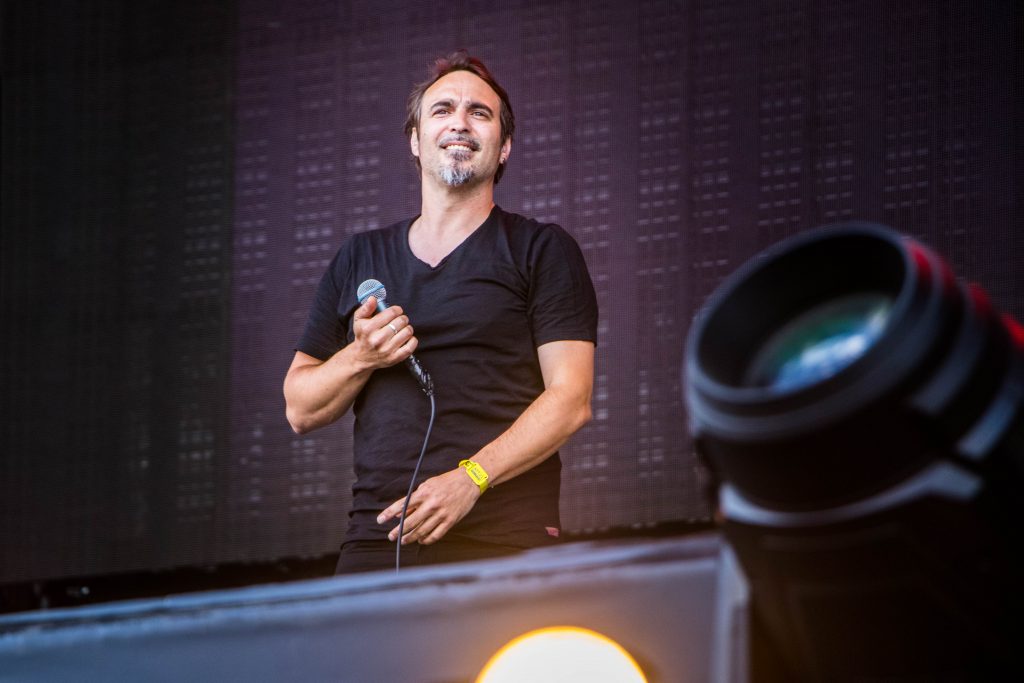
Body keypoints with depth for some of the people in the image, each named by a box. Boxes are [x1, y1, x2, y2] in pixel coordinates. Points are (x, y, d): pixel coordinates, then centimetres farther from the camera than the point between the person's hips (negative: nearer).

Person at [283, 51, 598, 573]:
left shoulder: (541, 251, 9)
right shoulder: (359, 259, 21)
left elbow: (570, 400, -2)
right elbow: (300, 410, 20)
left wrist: (469, 478, -14)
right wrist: (361, 358, 0)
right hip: (376, 539, 3)